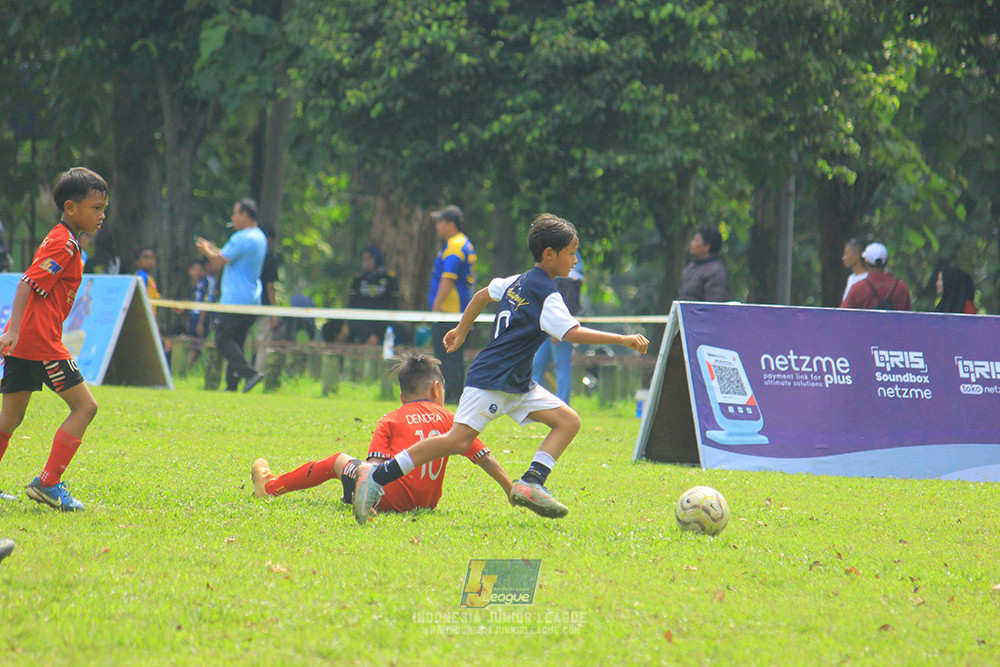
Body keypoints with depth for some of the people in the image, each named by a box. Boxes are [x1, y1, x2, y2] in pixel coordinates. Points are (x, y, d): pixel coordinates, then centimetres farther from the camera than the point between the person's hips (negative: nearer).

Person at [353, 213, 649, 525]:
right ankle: (377, 476, -13)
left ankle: (531, 484, -13)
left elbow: (483, 295, 27)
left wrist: (461, 331, 39)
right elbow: (573, 333, -24)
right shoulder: (547, 295, -13)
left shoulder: (518, 281, 14)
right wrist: (623, 339, -22)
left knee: (568, 420, 1)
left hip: (517, 384, 10)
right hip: (492, 379, -10)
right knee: (459, 439, -16)